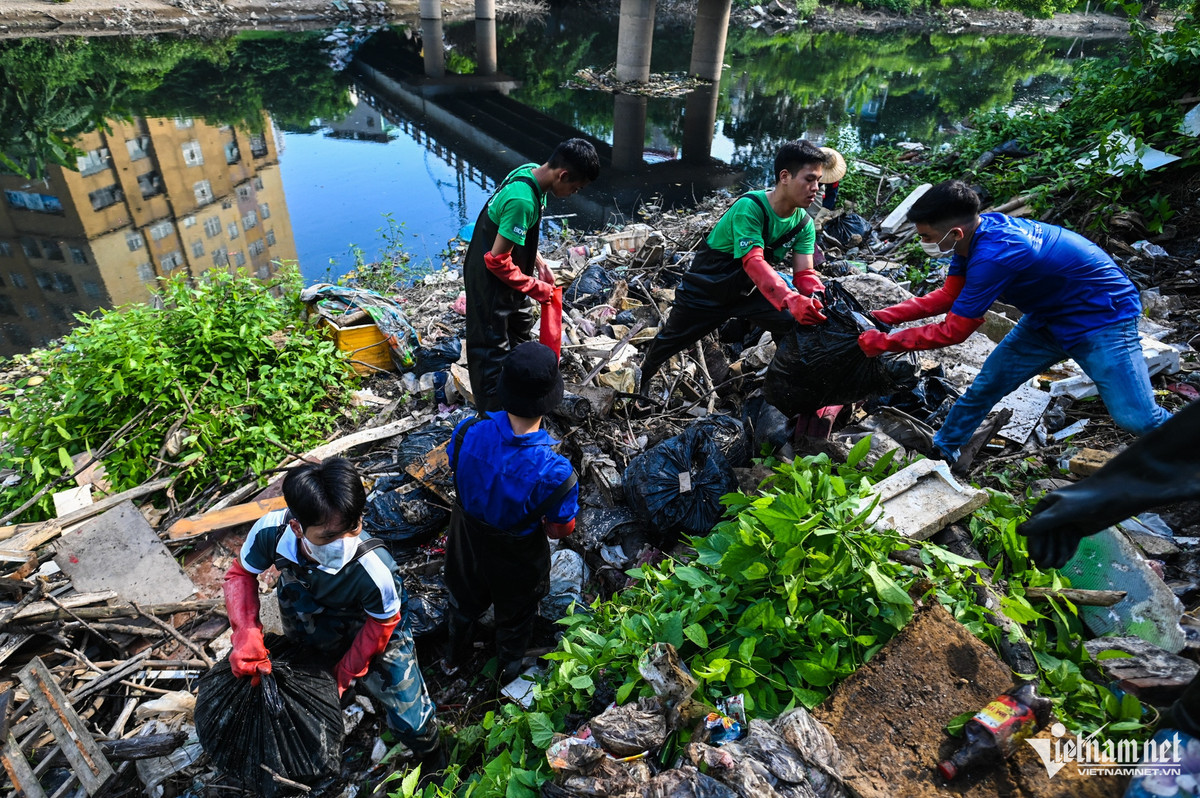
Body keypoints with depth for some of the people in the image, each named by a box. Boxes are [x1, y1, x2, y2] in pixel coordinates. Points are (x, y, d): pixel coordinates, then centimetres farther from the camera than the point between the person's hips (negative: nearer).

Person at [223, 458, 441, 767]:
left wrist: (346, 673, -9)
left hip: (373, 632, -3)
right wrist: (247, 635, -29)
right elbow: (241, 574, -14)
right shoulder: (271, 531, -37)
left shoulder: (374, 570, -45)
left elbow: (381, 624, -22)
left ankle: (432, 760, 40)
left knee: (410, 720, 5)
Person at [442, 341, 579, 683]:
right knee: (514, 616, 31)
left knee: (464, 601, 35)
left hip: (467, 541, 3)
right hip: (517, 559, -3)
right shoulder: (553, 471, -40)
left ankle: (454, 658, 64)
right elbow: (561, 529, -22)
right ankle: (508, 671, 61)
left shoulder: (468, 432, -30)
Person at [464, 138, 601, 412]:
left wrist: (539, 263, 4)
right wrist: (534, 287, -17)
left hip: (505, 275, 10)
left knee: (521, 327, 25)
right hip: (490, 280, -10)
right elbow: (498, 260, -28)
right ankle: (491, 414, 18)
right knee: (493, 348, 2)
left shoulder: (530, 172, -4)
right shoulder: (523, 201, -33)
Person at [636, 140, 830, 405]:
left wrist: (818, 300, -37)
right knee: (672, 339, 13)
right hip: (707, 290, -5)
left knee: (800, 325, -13)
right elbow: (753, 262, -42)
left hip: (749, 291, 5)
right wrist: (792, 300, -55)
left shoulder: (804, 223, -9)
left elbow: (804, 273, -14)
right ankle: (644, 376, 43)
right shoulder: (749, 207, -30)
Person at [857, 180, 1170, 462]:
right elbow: (948, 296, 1)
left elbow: (953, 331, -28)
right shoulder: (977, 230, -10)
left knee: (1136, 417, -12)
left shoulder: (992, 257, -36)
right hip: (1049, 316, 8)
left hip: (1102, 317, -8)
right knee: (985, 387, 7)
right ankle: (942, 451, 23)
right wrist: (881, 317, -7)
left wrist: (884, 342, -22)